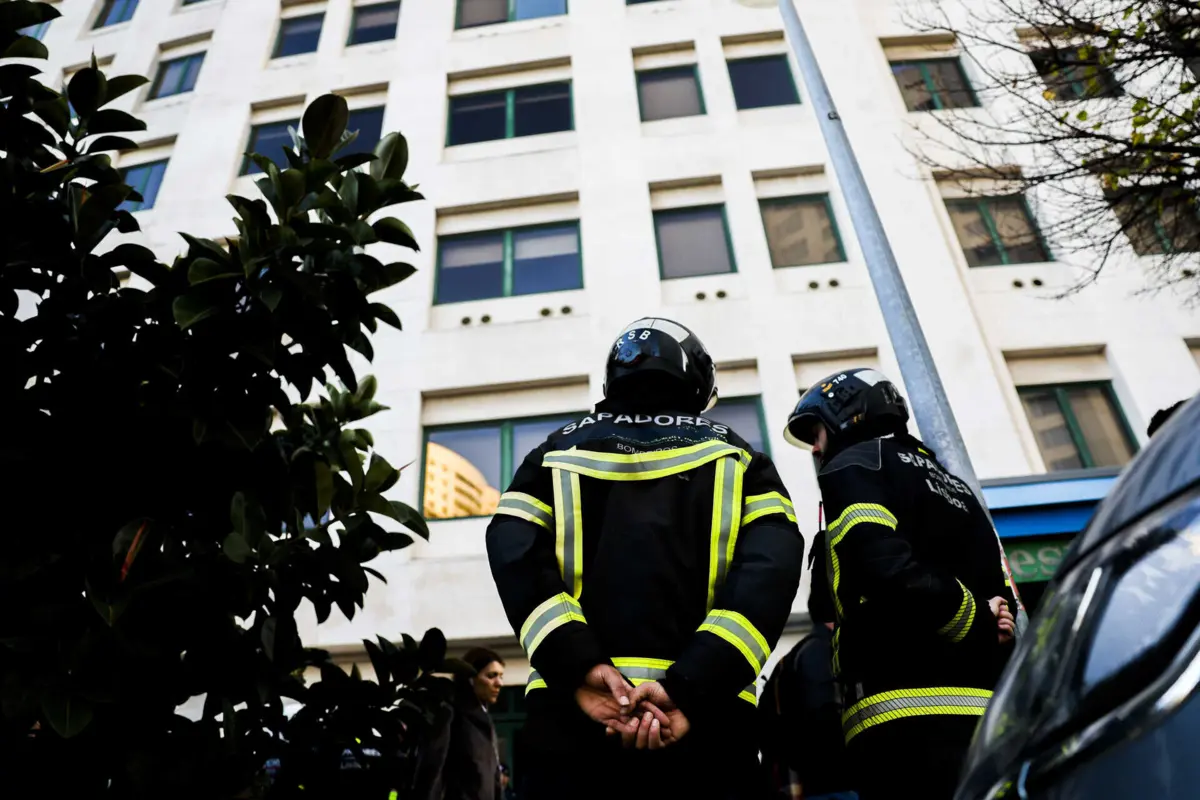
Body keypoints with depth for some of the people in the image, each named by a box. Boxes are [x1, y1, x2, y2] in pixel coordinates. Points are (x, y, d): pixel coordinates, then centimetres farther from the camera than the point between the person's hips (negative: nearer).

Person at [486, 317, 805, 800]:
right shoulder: (734, 456, 15)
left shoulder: (559, 453, 17)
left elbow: (513, 553, -3)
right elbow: (771, 569, -5)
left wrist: (580, 668, -11)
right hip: (707, 714, 0)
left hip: (569, 709, 1)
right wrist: (690, 688, -13)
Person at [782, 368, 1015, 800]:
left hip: (907, 718, -8)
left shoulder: (852, 465, 2)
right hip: (987, 712, 9)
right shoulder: (951, 483, 28)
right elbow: (1002, 598, 19)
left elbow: (892, 572, -15)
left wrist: (978, 623, -5)